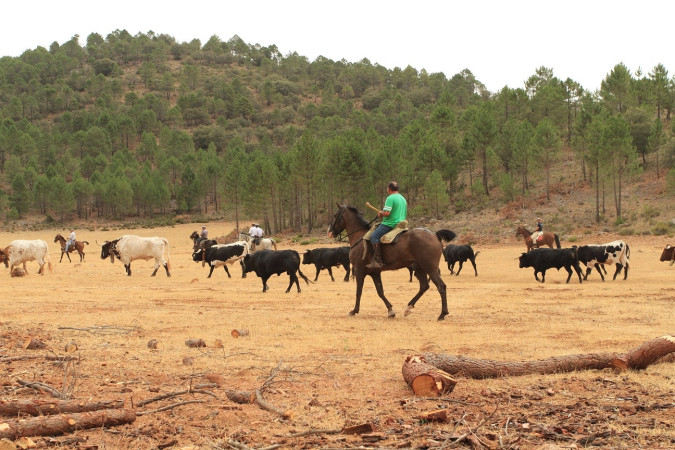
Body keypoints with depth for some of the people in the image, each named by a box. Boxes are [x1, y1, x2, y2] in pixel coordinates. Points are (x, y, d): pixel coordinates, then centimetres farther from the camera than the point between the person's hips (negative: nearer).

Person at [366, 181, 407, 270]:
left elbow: (386, 213, -22)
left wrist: (380, 213, 0)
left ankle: (377, 260, -31)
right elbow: (405, 214, 26)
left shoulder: (390, 198, -11)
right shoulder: (403, 199, 20)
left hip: (390, 224, -10)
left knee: (374, 236, -17)